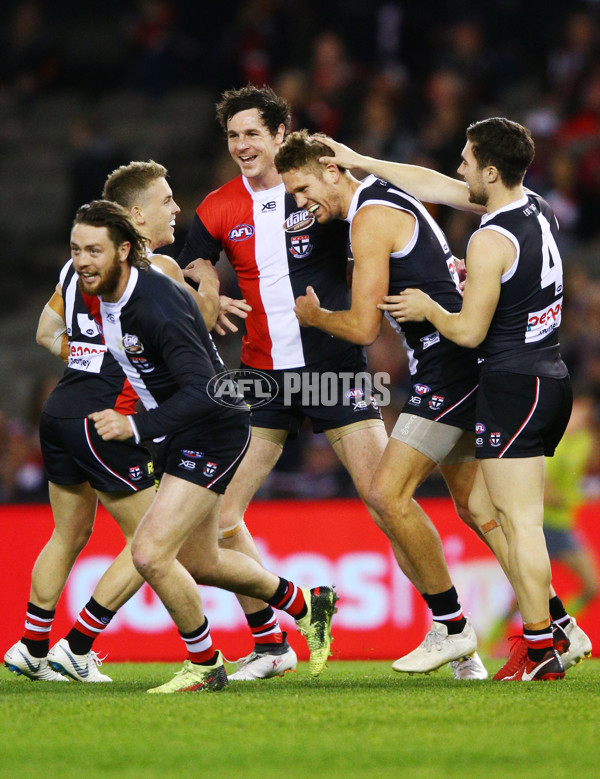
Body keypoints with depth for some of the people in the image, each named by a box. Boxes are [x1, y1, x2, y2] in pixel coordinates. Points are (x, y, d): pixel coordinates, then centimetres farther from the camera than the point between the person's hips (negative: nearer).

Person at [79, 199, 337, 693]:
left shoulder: (158, 305, -29)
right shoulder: (100, 292, -3)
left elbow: (204, 389, -35)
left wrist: (137, 426, -43)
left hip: (214, 433, -10)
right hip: (178, 435, 10)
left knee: (151, 554, -17)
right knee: (199, 563, 19)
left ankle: (205, 665, 4)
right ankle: (306, 605, 41)